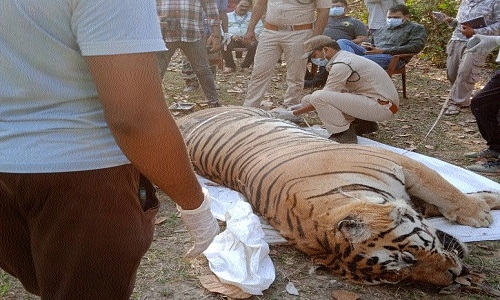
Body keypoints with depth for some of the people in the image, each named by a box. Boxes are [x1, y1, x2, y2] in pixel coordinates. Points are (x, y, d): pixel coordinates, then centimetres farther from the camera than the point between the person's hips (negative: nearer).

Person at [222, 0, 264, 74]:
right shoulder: (228, 16, 21)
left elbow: (259, 28, 9)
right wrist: (232, 36, -14)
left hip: (248, 38, 0)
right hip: (231, 39, 0)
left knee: (254, 45, -33)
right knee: (224, 46, -33)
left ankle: (246, 65, -12)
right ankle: (230, 65, -8)